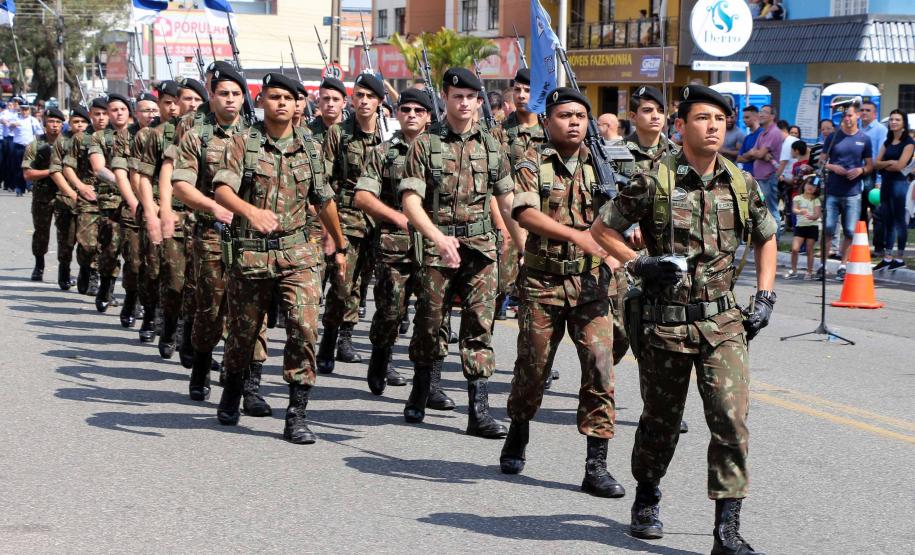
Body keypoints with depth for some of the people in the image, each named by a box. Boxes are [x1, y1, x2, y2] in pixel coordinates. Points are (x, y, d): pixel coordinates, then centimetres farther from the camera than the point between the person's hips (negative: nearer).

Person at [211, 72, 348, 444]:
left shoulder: (310, 148, 8)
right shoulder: (243, 144, -3)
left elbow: (324, 201, 19)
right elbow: (222, 189, -19)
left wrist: (340, 246, 25)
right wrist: (251, 211, -39)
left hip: (296, 252, 2)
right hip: (250, 252, -2)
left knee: (305, 327, -14)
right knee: (243, 331, 11)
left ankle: (296, 416, -8)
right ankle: (232, 389, 42)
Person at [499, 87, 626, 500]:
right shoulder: (533, 167, 0)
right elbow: (526, 213, -17)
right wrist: (577, 235, -30)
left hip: (590, 283, 2)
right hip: (543, 281, -2)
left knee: (600, 366, -7)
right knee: (532, 366, 8)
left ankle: (596, 465, -4)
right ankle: (517, 439, 34)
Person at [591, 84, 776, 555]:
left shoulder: (741, 184, 4)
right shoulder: (655, 182, -7)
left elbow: (765, 237, 21)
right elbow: (602, 229, 1)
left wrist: (765, 295, 10)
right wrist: (638, 264, -12)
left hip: (723, 321, 2)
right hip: (665, 321, -2)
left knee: (731, 419, -11)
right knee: (660, 420, 12)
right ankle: (646, 498, 39)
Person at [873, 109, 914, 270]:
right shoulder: (887, 142, 15)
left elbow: (900, 166, -14)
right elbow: (876, 163, 8)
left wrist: (884, 165, -1)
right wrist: (889, 163, -10)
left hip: (899, 183, -7)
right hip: (886, 183, 7)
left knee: (899, 221, -2)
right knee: (888, 222, 9)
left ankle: (900, 258, 3)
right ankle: (887, 257, 12)